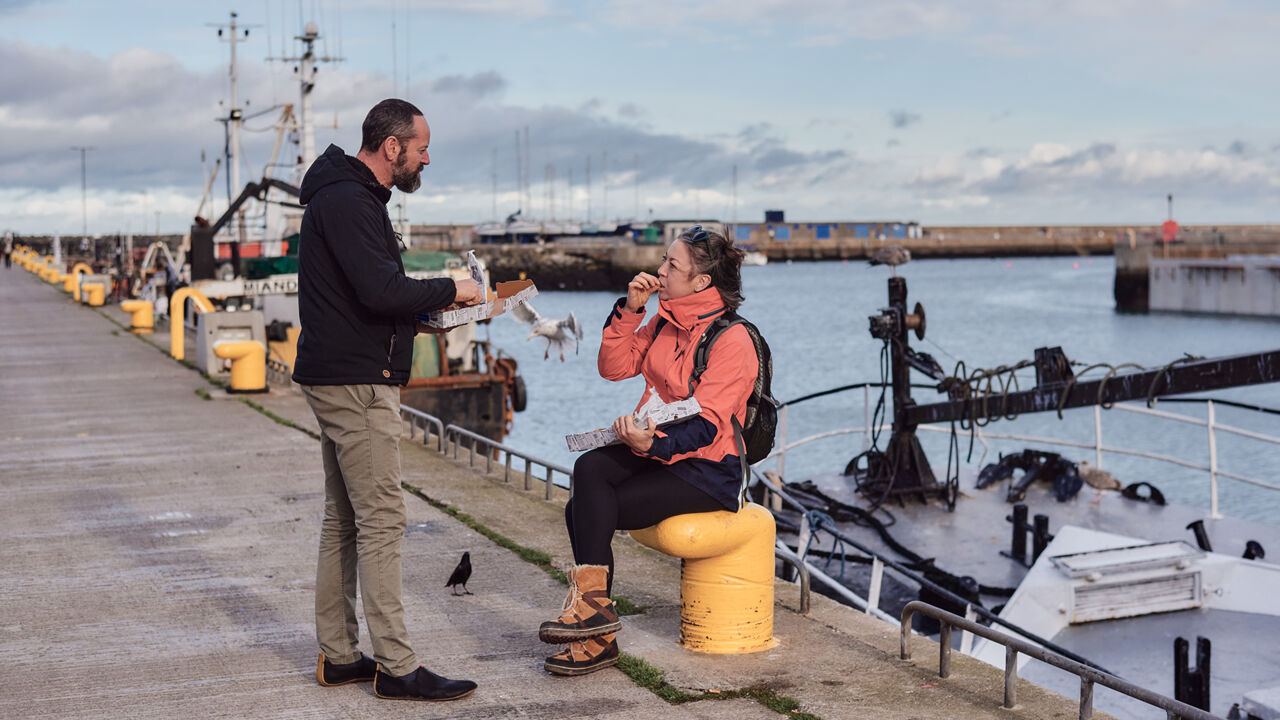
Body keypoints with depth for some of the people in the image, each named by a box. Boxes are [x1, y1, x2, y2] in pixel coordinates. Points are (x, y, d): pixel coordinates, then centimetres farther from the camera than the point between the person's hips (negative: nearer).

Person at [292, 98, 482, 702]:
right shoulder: (348, 201, -15)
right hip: (356, 381, -11)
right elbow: (382, 291, -25)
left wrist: (430, 306, 10)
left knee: (343, 519, 13)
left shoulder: (347, 196, 19)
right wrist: (450, 290, -11)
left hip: (338, 380, 11)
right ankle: (395, 667, -7)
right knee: (381, 520, -9)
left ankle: (338, 656, 19)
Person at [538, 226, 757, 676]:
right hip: (657, 452, 8)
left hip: (707, 471, -7)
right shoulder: (666, 323, 12)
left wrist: (653, 444, -38)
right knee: (590, 468, -23)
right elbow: (614, 367, 10)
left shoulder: (732, 340, -14)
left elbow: (706, 425, -21)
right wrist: (630, 309, -1)